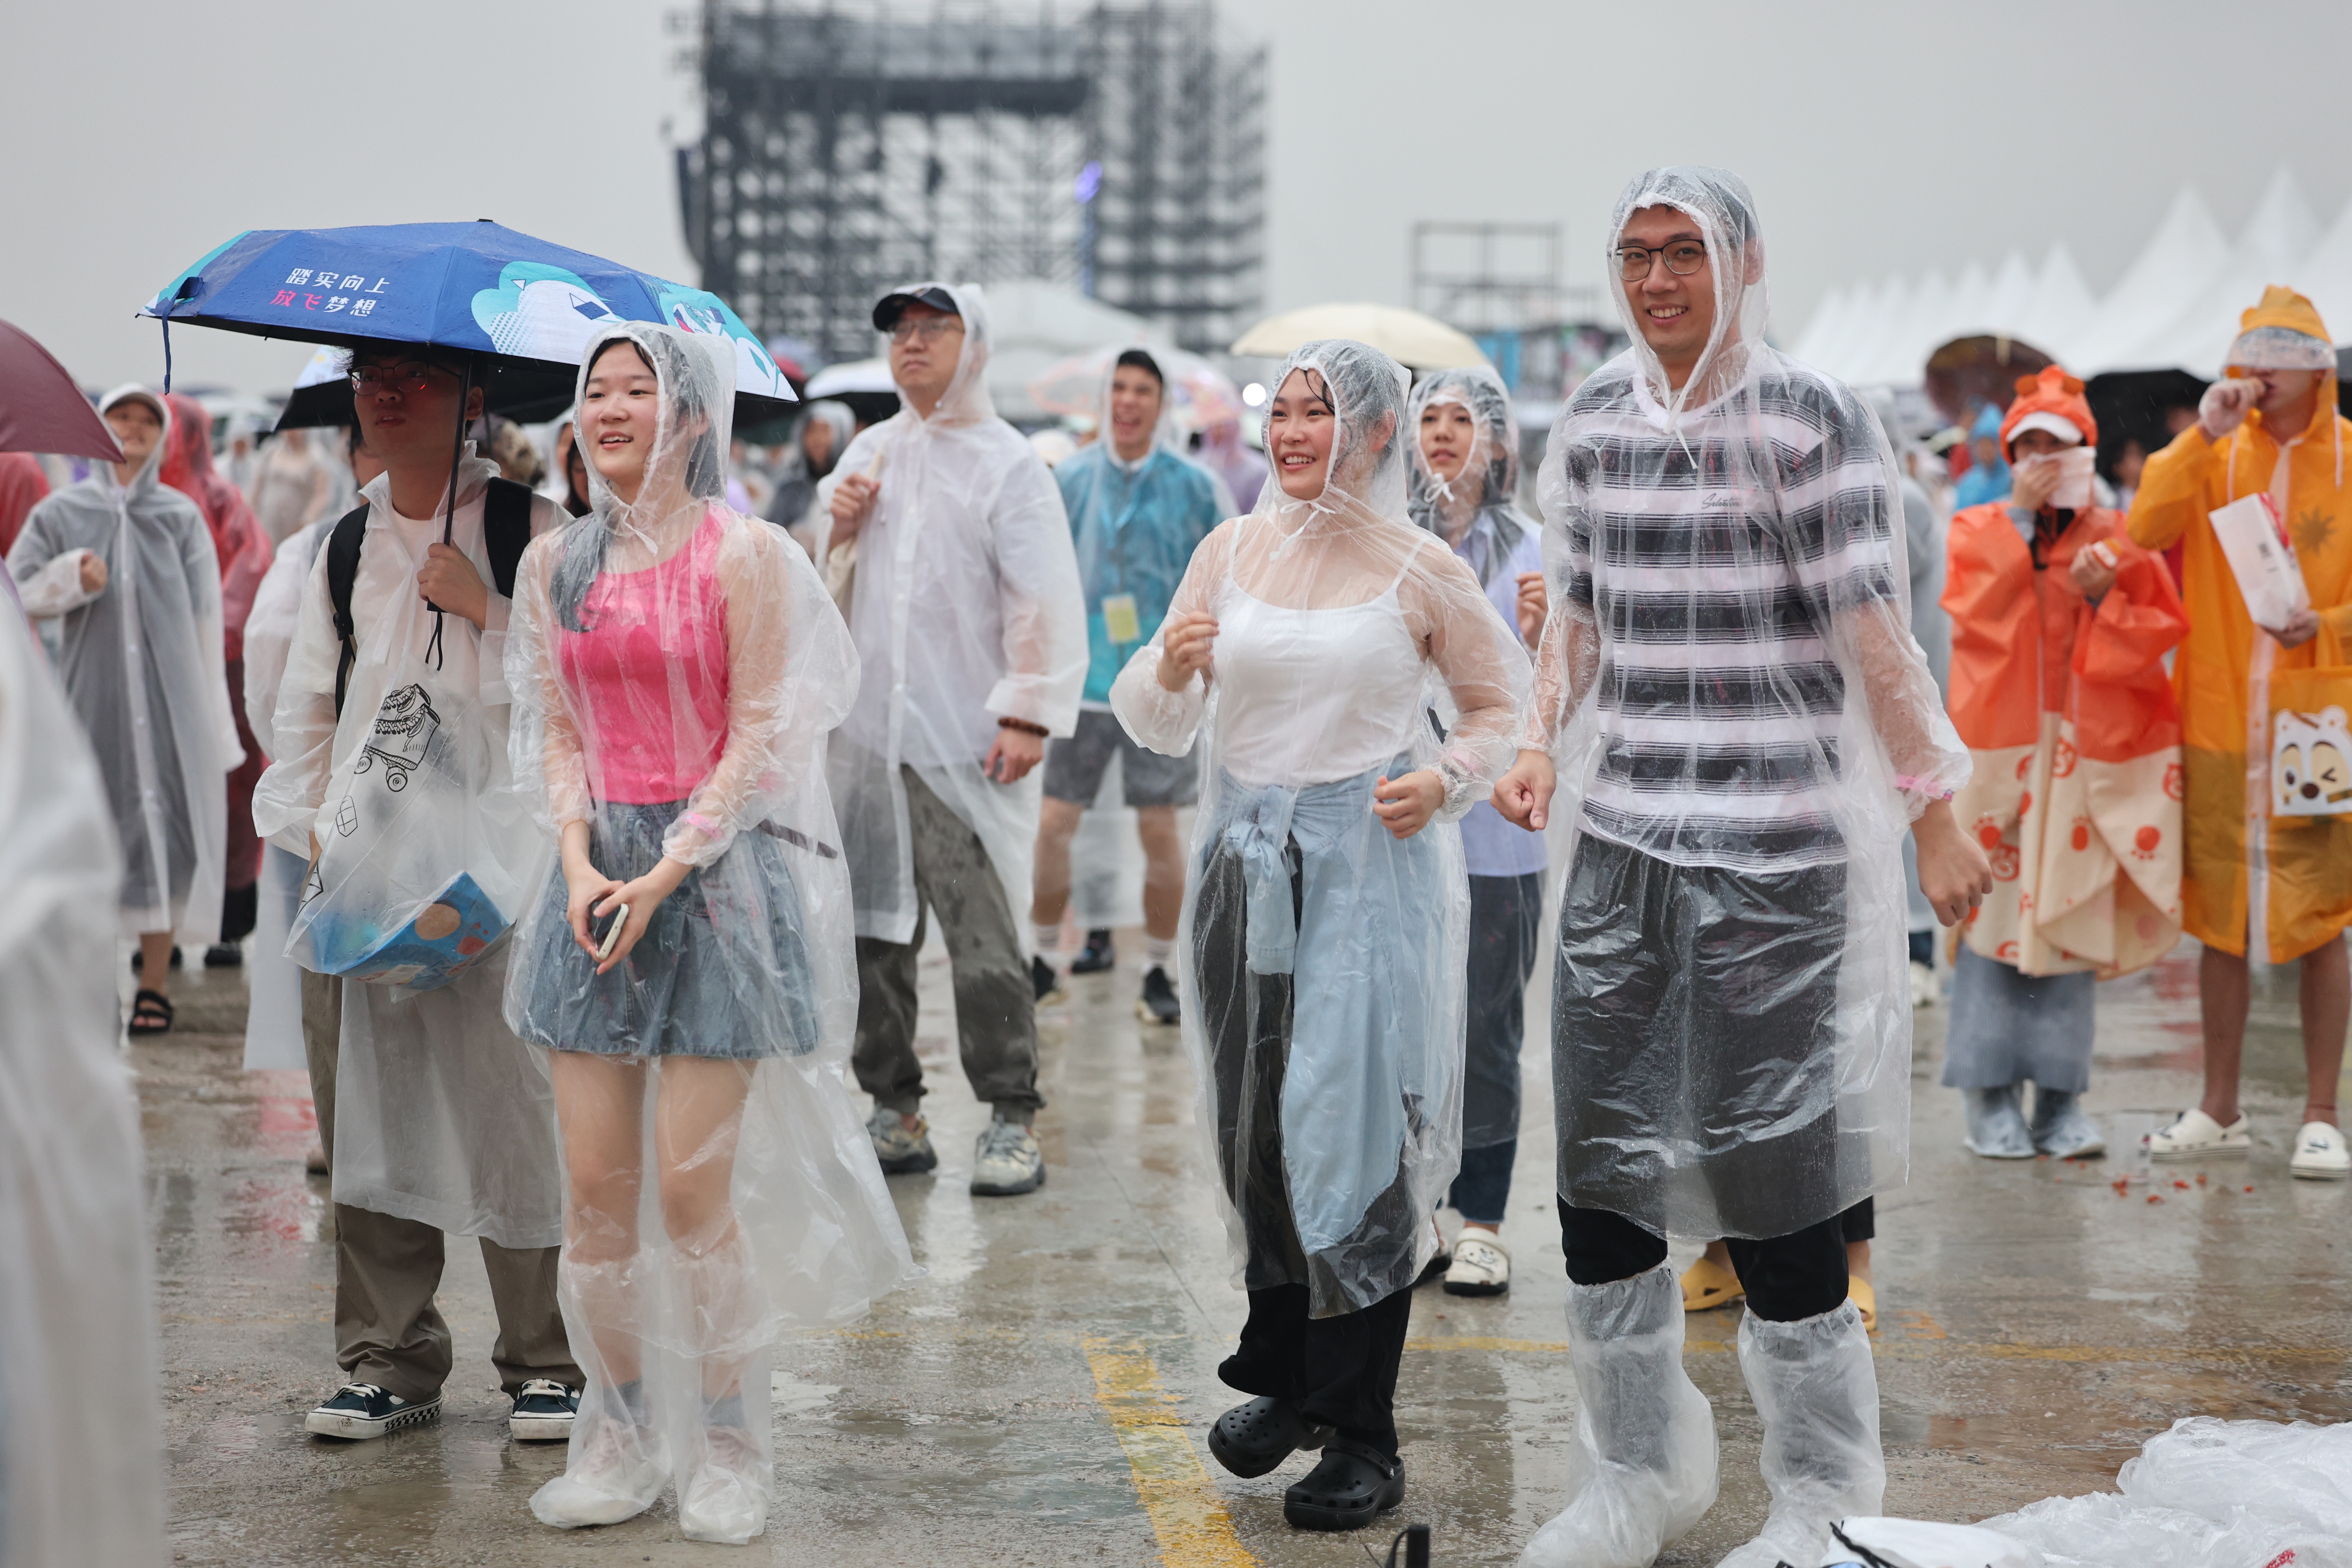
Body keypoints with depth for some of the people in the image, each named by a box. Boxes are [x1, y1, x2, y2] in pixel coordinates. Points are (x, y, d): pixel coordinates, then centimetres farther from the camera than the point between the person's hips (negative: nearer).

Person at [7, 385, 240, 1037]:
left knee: (163, 822, -4)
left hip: (167, 698, 0)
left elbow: (206, 618, 6)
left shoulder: (182, 519, 7)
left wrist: (212, 716, 2)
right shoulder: (62, 513, 8)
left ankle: (155, 985, 1)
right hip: (91, 694, 0)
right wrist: (71, 577, -12)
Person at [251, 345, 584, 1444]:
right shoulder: (343, 548, 17)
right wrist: (308, 822, 7)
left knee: (513, 1102, -7)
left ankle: (544, 1362, 4)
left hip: (498, 851, -4)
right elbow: (304, 705, 20)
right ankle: (388, 1360, 13)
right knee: (370, 1103, 3)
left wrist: (488, 608, -11)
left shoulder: (527, 527, 4)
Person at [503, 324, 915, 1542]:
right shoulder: (557, 562, 11)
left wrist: (669, 871, -14)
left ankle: (727, 1445, 8)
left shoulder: (743, 554, -3)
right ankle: (620, 1431, 14)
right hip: (601, 869, 5)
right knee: (594, 1180, 2)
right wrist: (578, 859, -6)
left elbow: (759, 737, -6)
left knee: (695, 1182, -5)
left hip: (717, 869, -4)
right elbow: (555, 727, 11)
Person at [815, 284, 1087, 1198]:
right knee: (870, 928, 8)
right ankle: (895, 1111, 17)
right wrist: (838, 526, 3)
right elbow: (821, 584, 24)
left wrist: (1028, 715, -14)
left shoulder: (1008, 464, -1)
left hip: (965, 743, -6)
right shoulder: (869, 452, 16)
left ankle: (1011, 1121, 0)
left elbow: (1046, 601, -6)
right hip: (865, 734, 6)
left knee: (983, 934, -8)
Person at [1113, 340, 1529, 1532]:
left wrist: (1445, 781, -9)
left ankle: (1361, 1433, 2)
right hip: (1246, 860, 4)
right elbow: (1160, 728, 12)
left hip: (1370, 866, -4)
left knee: (1351, 1131, -6)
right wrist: (1168, 670, -10)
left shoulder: (1419, 570, 0)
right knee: (1254, 1129, 7)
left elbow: (1498, 708, 10)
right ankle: (1284, 1375, 26)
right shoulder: (1231, 550, 8)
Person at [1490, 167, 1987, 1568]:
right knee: (1598, 1165, 7)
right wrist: (1544, 742, 4)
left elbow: (1873, 637, -8)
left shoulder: (1813, 421, -6)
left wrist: (1934, 817, -10)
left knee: (1769, 1173, -4)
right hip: (1621, 841, 5)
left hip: (1772, 848, -5)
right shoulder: (1597, 419, 10)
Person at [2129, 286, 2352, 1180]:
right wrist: (2204, 436, -13)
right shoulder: (2215, 458, 8)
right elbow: (2147, 529, -8)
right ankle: (2219, 1112, 18)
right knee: (2219, 921, 8)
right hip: (2218, 722, 3)